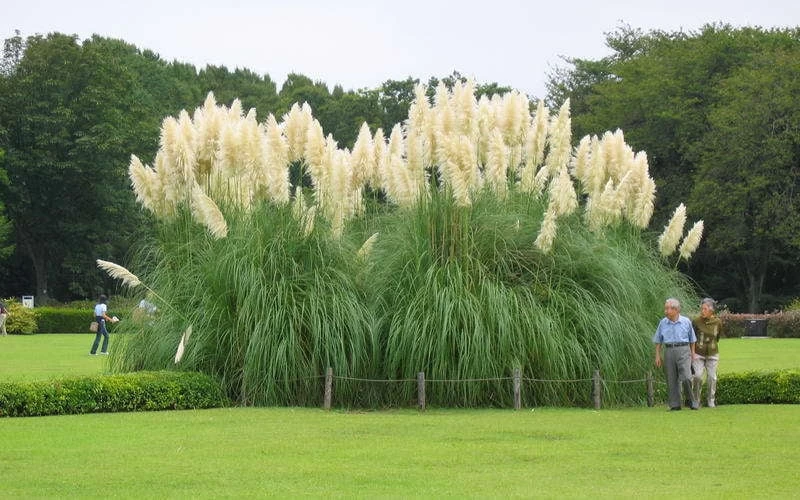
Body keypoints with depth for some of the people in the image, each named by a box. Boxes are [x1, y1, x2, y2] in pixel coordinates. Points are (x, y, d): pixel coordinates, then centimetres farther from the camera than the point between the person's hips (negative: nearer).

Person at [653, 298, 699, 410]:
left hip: (683, 351, -2)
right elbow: (658, 341, 12)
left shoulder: (686, 322, 4)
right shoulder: (663, 323, 7)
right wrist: (657, 356, 6)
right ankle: (675, 404, 8)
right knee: (672, 380, 1)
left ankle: (692, 401, 2)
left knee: (686, 377, -14)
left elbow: (692, 340, 13)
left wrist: (693, 353, 9)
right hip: (669, 351, 2)